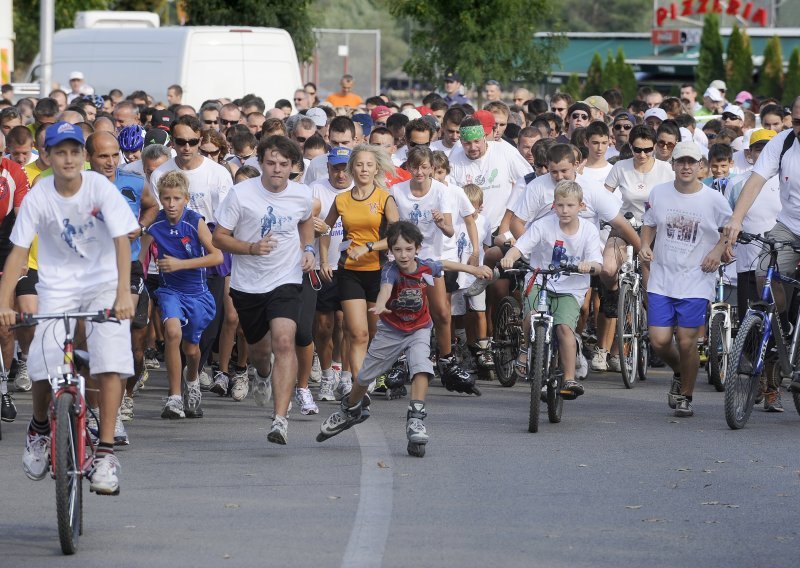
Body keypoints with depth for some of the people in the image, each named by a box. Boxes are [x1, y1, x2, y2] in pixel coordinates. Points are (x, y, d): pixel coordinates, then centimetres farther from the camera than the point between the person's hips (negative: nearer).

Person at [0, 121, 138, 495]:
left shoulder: (100, 188, -14)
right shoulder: (38, 198, -10)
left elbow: (122, 240, -20)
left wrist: (124, 293, -33)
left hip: (103, 283, -1)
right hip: (57, 285, 1)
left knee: (110, 362, -20)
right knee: (42, 365, -15)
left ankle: (105, 451, -13)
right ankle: (39, 428, 17)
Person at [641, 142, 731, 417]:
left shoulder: (713, 200, -6)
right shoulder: (659, 193, 1)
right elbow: (649, 224, 16)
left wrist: (718, 251, -7)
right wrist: (645, 245, -2)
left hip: (696, 281, -2)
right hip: (661, 278, 2)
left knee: (687, 342, -4)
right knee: (659, 341, -4)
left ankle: (685, 396, 18)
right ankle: (679, 373, 30)